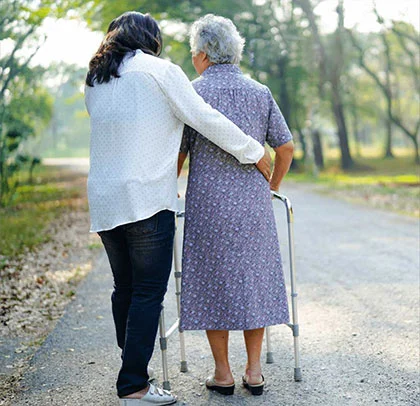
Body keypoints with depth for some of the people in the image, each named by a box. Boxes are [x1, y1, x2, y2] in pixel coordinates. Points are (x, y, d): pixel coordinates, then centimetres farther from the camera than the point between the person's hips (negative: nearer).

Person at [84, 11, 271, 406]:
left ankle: (131, 369, 23)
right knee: (148, 291, -4)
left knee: (124, 288, 15)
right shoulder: (158, 70, -3)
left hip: (103, 200, 7)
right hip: (146, 198, -7)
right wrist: (254, 152, 3)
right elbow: (205, 118, -6)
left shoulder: (95, 82, 16)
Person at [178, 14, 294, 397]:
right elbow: (286, 147, 7)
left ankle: (223, 373, 11)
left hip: (208, 204, -2)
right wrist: (272, 187, 22)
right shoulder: (260, 92, 6)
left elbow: (177, 154, -1)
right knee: (253, 280, 12)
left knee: (212, 283, 6)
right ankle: (254, 371, 14)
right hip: (253, 204, 3)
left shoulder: (191, 93, -3)